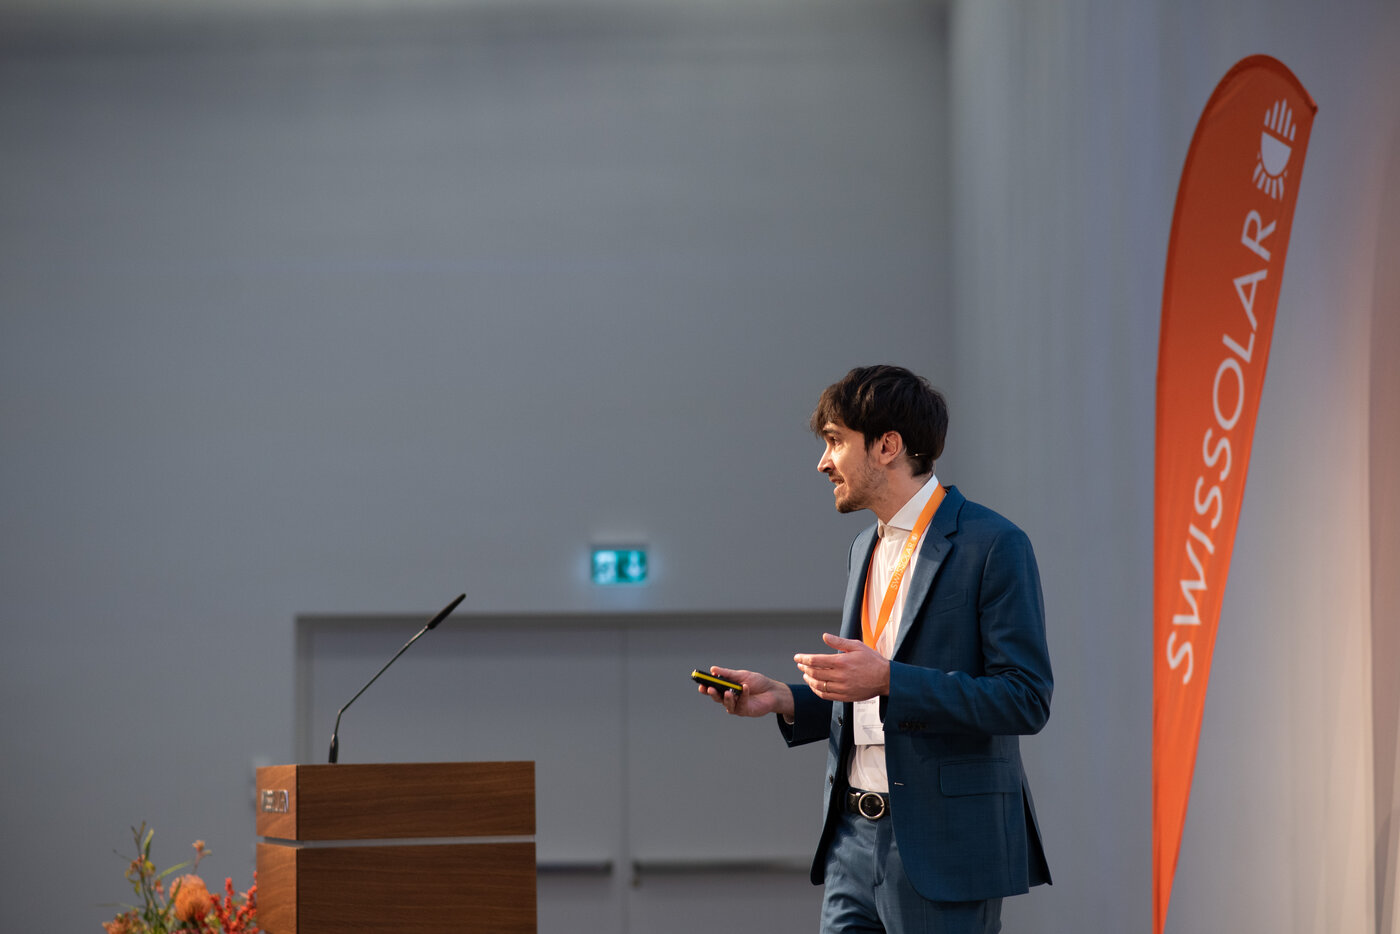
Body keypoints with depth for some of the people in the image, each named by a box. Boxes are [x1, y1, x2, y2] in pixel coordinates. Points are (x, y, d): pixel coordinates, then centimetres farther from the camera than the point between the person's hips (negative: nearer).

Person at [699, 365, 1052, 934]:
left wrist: (888, 680, -21)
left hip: (942, 845, -7)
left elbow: (1026, 699, -15)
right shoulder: (865, 549, 18)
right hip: (855, 840, 7)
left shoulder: (993, 545, -9)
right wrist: (784, 699, 7)